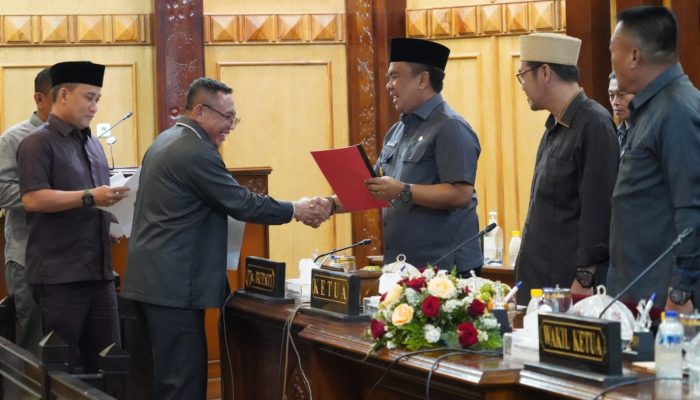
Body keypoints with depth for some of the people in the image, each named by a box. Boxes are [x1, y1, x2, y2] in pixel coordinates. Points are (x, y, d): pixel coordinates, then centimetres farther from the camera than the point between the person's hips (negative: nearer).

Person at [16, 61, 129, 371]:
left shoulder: (92, 144, 18)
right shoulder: (39, 143, -6)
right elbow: (32, 198, -18)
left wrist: (116, 202, 6)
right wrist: (90, 198, -20)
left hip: (99, 271, 7)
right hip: (59, 275, -7)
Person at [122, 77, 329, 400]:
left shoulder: (166, 141, 15)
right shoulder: (197, 151, -17)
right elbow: (241, 204, -14)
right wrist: (296, 210, -5)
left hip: (154, 278, 10)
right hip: (174, 284, -10)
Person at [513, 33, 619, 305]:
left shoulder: (595, 125, -13)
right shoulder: (555, 127, 15)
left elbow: (598, 210, -17)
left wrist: (585, 280, -18)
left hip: (571, 284, -9)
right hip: (540, 279, 9)